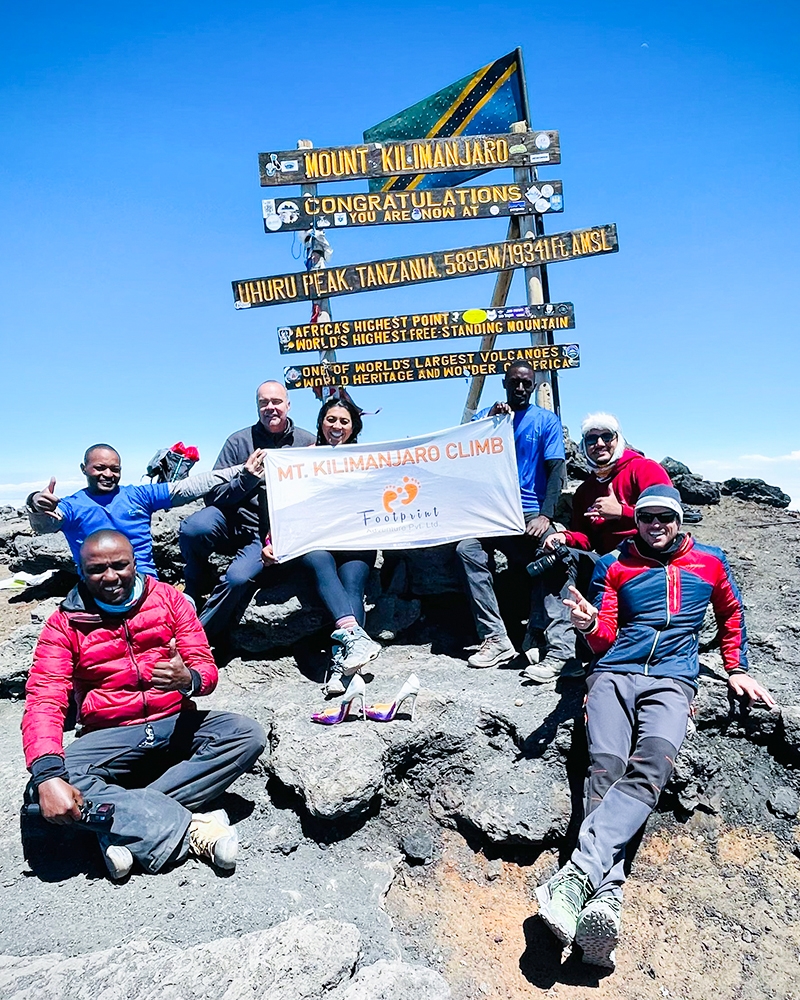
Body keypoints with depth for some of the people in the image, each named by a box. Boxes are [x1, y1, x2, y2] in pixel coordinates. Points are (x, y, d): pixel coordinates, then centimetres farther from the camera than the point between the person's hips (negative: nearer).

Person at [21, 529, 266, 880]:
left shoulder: (167, 598, 1)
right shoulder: (64, 625, -1)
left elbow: (206, 667, -3)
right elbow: (44, 702, -13)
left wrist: (189, 679, -30)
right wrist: (47, 775, -32)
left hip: (176, 725, 1)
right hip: (110, 738, -1)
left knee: (247, 734, -23)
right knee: (50, 783, -30)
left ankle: (126, 826, -23)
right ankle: (192, 829, -28)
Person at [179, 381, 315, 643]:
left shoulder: (307, 442, 0)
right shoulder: (239, 441, 2)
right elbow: (212, 495, -2)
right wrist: (245, 481, -21)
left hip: (273, 534, -1)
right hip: (233, 522, 2)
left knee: (239, 577, -28)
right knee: (192, 528, -29)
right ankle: (193, 591, 1)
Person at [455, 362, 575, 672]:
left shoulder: (547, 421, 9)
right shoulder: (485, 415, 15)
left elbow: (556, 470, -1)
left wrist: (545, 515, -16)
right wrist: (490, 421, -9)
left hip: (532, 512, -1)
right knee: (466, 548, -26)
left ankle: (561, 649, -29)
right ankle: (496, 639, -23)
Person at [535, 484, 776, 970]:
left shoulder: (711, 563, 16)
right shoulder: (614, 565, 14)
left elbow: (732, 613, 33)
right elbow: (605, 642, 11)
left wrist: (737, 669, 22)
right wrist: (589, 626, -13)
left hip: (672, 680, -1)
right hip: (614, 674, 1)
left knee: (653, 759, -32)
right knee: (606, 765, -26)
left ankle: (578, 874, -43)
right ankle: (606, 897, -38)